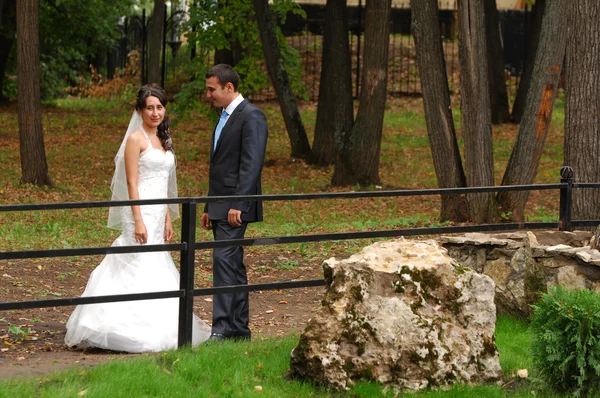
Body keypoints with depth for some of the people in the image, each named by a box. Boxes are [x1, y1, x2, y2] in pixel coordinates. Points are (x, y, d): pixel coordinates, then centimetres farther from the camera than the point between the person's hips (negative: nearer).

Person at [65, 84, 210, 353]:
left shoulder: (163, 141, 16)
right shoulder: (136, 139, -8)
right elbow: (132, 183, -13)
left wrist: (168, 220, 17)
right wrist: (138, 221, -19)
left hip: (158, 214, 9)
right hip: (141, 212, -9)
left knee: (156, 270, 9)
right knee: (140, 268, -10)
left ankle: (156, 329, 13)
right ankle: (136, 332, -9)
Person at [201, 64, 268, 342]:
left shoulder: (251, 116, -11)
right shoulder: (224, 117, 19)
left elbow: (252, 163, -19)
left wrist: (238, 204, -25)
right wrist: (209, 208, 21)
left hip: (235, 207, -10)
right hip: (220, 207, 10)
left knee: (224, 260, -15)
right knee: (233, 265, 11)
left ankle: (222, 328, -17)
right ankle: (240, 328, 16)